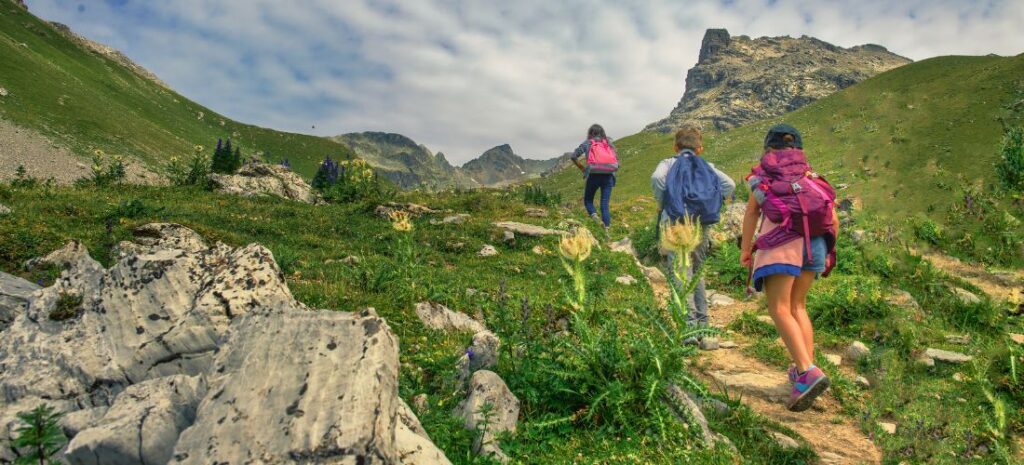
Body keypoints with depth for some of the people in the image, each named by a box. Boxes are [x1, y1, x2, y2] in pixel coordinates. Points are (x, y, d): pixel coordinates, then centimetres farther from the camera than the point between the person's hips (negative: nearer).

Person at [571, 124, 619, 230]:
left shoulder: (587, 143, 10)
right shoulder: (609, 143, 16)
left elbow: (574, 156, 1)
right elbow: (617, 161, 11)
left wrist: (582, 168, 10)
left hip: (593, 176, -2)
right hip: (608, 176, 2)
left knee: (588, 200, 14)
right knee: (605, 205, 5)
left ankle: (594, 215, -14)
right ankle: (606, 229, -4)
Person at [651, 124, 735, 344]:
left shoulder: (668, 163, 8)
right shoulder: (707, 167, 15)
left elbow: (657, 178, -15)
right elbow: (729, 184, -1)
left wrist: (662, 205, -3)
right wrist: (712, 206, 7)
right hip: (702, 225, 4)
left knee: (681, 276, -6)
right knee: (697, 273, 18)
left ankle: (690, 327, -15)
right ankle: (702, 324, 22)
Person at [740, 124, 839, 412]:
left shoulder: (761, 174, 19)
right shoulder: (811, 177, 26)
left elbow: (752, 211, 4)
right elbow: (834, 221, 17)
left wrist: (745, 248, 6)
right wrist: (826, 252, 28)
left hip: (781, 240, -4)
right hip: (815, 241, 4)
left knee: (779, 309, -11)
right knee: (797, 305, 16)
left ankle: (808, 372, -28)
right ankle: (804, 369, 9)